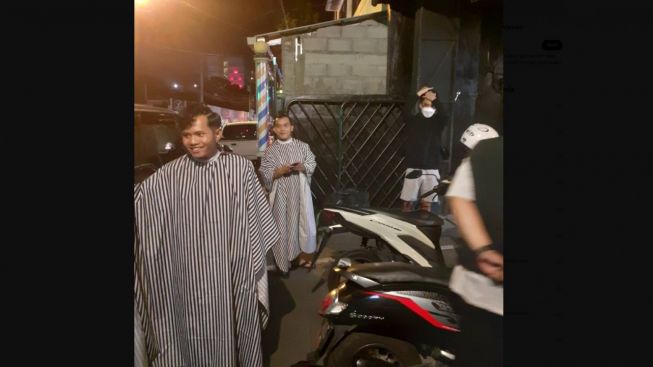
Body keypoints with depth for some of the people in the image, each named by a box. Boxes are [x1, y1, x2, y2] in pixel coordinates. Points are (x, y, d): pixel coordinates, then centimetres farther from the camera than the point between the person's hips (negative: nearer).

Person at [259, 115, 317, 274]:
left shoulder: (302, 146, 6)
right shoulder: (270, 150, 1)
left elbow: (312, 163, 5)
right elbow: (265, 173, -4)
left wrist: (302, 167, -15)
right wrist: (280, 171, -20)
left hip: (300, 192, 2)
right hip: (281, 195, -1)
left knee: (305, 224, 4)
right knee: (283, 226, 4)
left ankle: (304, 253, 26)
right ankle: (284, 261, 17)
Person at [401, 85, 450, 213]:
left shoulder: (438, 121, 5)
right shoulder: (413, 119, 3)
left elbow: (445, 117, -17)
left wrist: (435, 100, -18)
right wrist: (417, 95, -20)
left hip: (431, 169, 1)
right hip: (413, 168, -1)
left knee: (427, 204, 5)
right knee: (407, 202, 0)